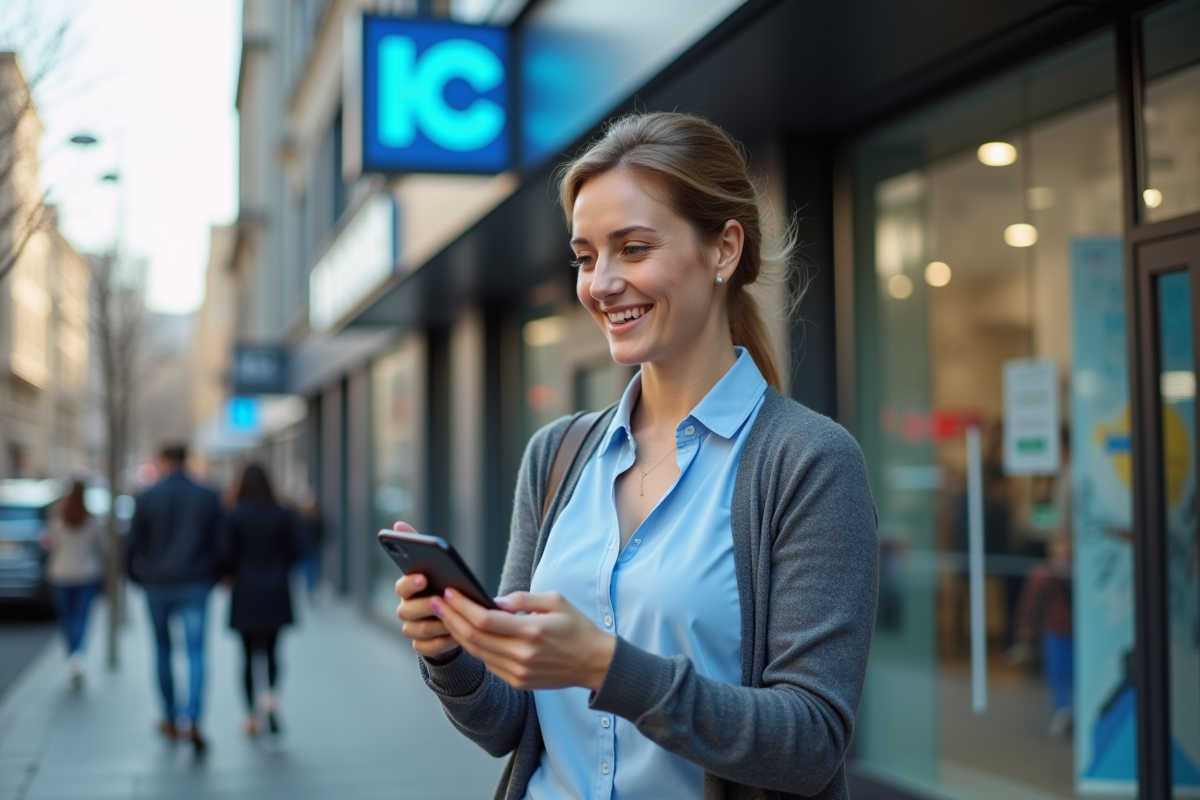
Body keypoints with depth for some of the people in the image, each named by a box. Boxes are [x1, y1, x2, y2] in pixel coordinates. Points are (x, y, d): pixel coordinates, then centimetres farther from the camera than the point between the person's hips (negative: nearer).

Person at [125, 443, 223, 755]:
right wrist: (213, 577, 15)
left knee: (162, 650, 17)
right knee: (196, 652, -6)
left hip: (157, 586, 1)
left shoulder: (148, 497, -2)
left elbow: (134, 542, 1)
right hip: (195, 586, 0)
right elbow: (218, 543, 4)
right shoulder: (208, 498, 2)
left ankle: (170, 719, 25)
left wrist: (135, 575, 16)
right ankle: (190, 719, -26)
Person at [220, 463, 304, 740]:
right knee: (271, 651, 12)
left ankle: (252, 716, 11)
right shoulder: (283, 515, 0)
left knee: (250, 654, 8)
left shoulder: (234, 516, -7)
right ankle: (269, 694, -16)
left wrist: (235, 574, 8)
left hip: (246, 593, -1)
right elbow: (296, 549, -2)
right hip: (276, 593, 1)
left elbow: (226, 554, -12)